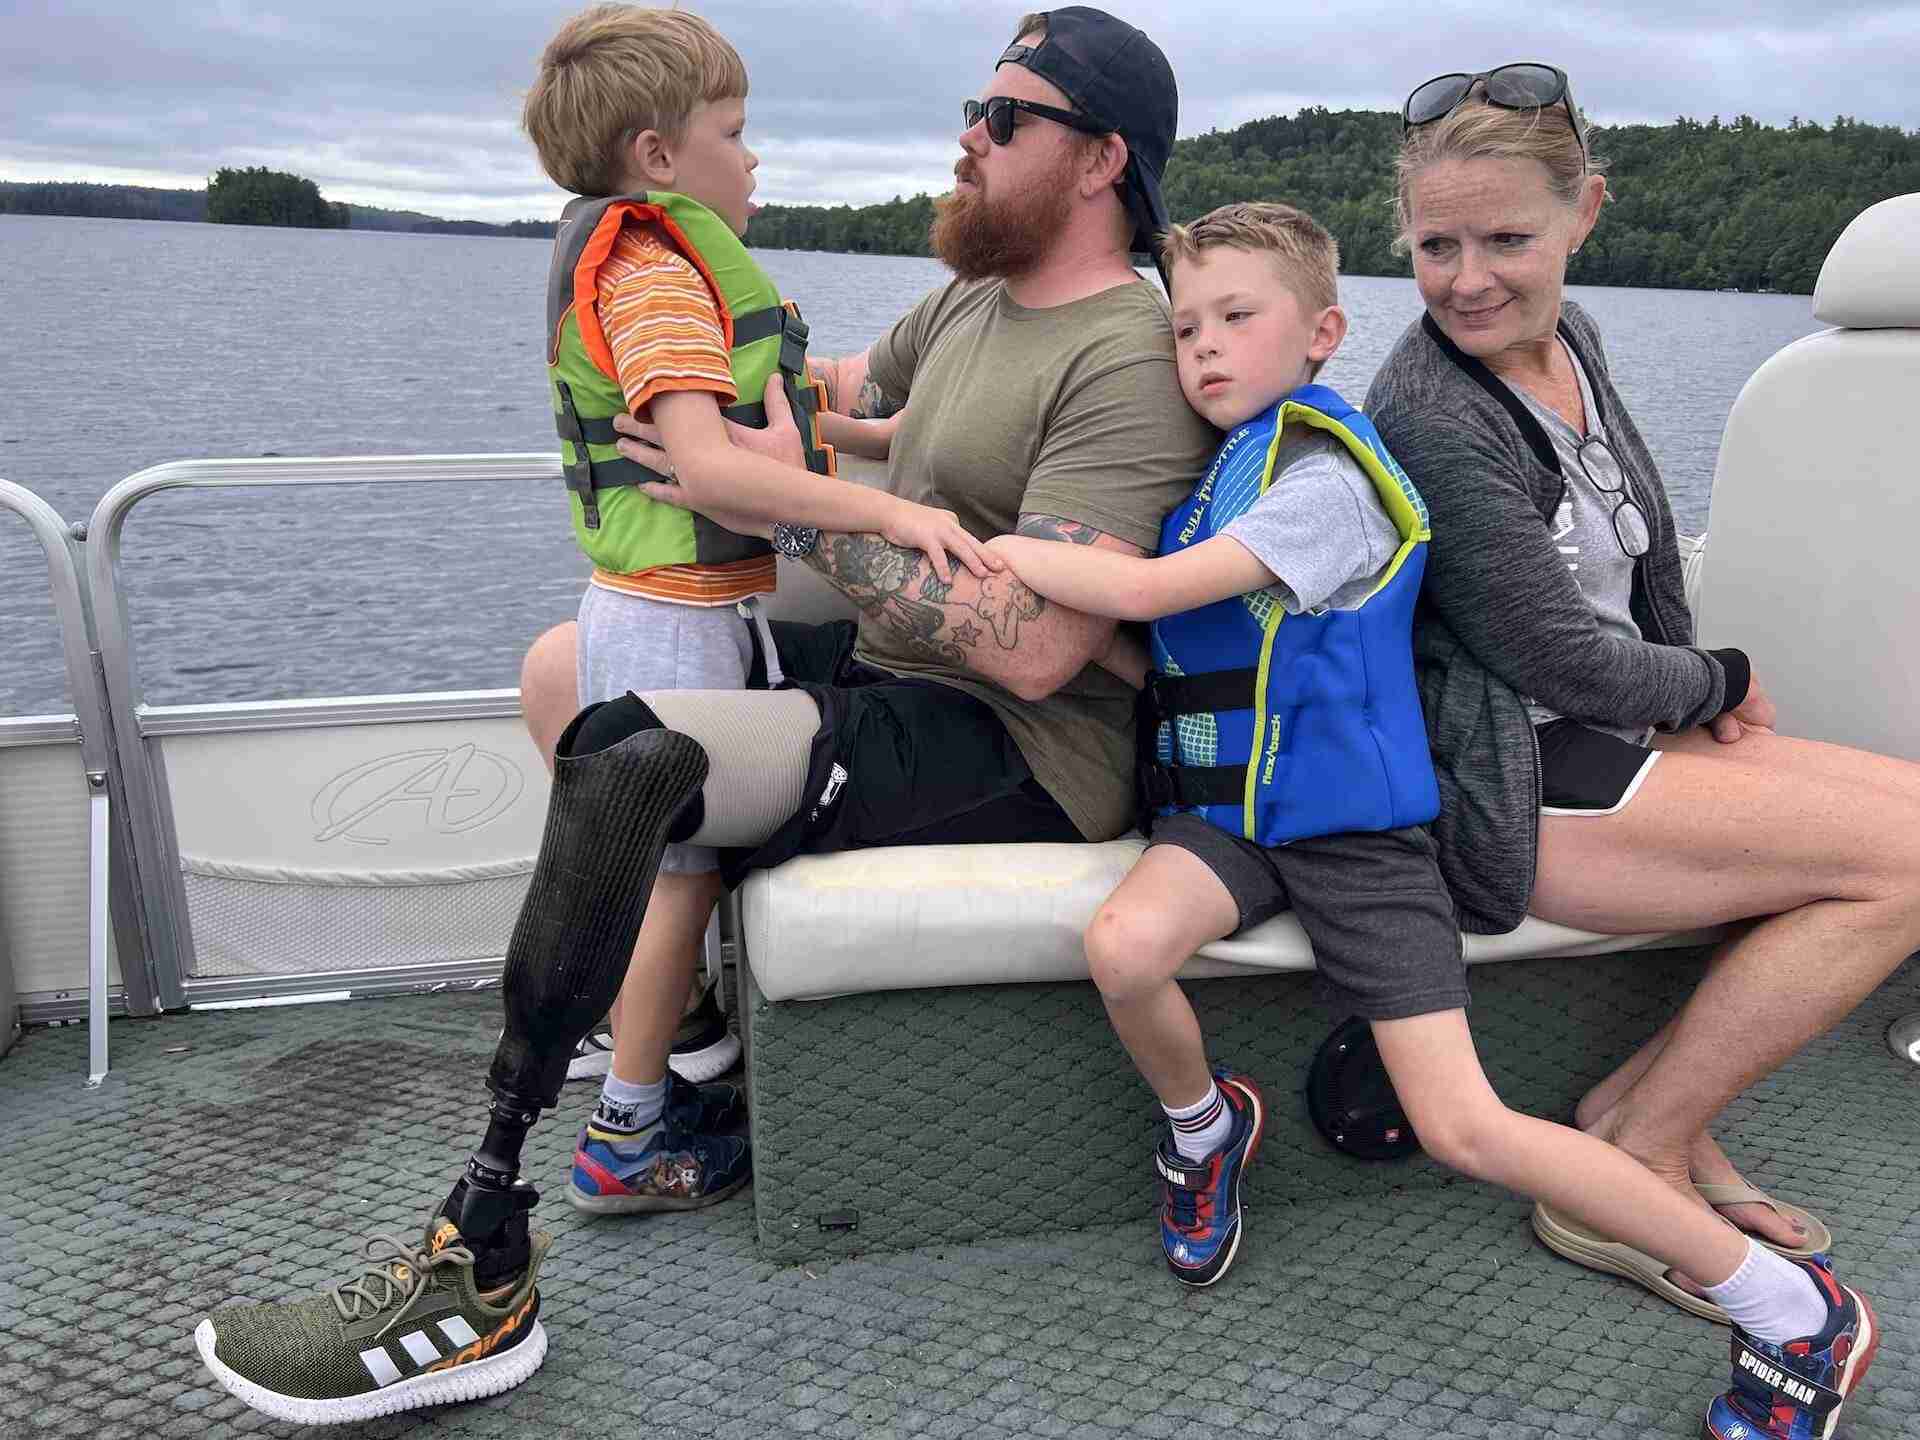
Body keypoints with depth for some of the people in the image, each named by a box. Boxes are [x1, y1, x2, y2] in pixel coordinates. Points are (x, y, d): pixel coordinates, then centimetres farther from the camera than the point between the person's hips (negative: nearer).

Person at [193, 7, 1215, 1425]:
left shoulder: (1131, 364, -15)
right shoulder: (965, 304, 15)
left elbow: (1035, 648, -26)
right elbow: (832, 393, 28)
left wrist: (794, 509, -20)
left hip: (1022, 757, -10)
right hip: (886, 678, 10)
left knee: (623, 754, -29)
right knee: (567, 666, 15)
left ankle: (479, 1280, -20)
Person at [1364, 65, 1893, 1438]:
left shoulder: (1573, 337, 8)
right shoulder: (1429, 420, -20)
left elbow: (1646, 549, 18)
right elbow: (1560, 658, -17)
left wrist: (1699, 695, 6)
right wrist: (1718, 683, 0)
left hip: (1608, 742, 9)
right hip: (1510, 795, -9)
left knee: (1903, 810, 2)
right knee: (1897, 860, -11)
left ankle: (1649, 1104, 7)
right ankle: (1624, 1167, 0)